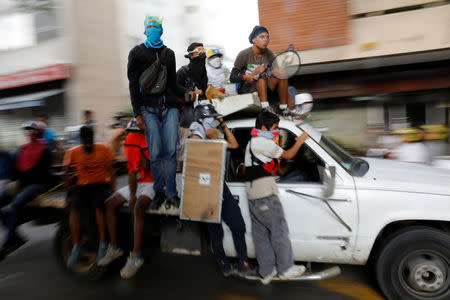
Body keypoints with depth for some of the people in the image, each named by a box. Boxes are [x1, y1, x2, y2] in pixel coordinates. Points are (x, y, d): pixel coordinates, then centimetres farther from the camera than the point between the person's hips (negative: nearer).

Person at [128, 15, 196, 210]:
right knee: (155, 153, -5)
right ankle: (159, 192, 9)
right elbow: (133, 85, 4)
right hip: (149, 109, -2)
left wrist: (186, 93, -1)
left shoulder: (169, 54, 19)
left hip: (169, 107, 2)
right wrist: (137, 114, -4)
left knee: (171, 151, -4)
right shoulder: (137, 53, 9)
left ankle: (171, 193, 4)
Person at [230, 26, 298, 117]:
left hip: (265, 90, 4)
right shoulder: (244, 54, -12)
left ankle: (284, 108, -19)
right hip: (246, 92, -4)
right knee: (262, 73, -29)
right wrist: (245, 77, -35)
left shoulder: (269, 54, 1)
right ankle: (265, 107, -36)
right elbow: (232, 78, -12)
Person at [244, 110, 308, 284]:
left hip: (252, 194, 9)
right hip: (265, 193, -9)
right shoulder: (263, 142, -9)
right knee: (279, 230, 4)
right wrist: (299, 141, 10)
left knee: (260, 233, 11)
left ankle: (266, 273, 20)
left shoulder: (251, 143, 21)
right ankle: (285, 269, 16)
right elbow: (287, 155, -4)